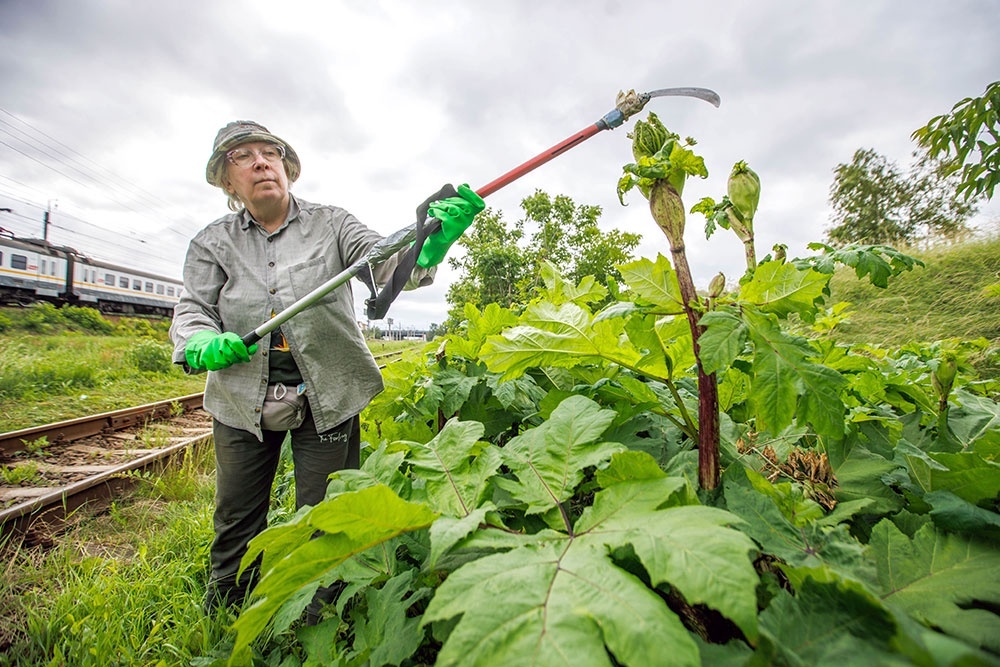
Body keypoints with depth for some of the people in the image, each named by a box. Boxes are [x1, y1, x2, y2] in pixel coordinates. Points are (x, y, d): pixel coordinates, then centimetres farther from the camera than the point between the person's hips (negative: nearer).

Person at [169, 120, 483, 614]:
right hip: (242, 401, 3)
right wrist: (203, 346, -25)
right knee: (235, 525, 15)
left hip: (327, 396, -2)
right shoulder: (212, 243, 7)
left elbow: (385, 263, -14)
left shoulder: (330, 224, 1)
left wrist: (432, 243, -36)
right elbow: (191, 310, 0)